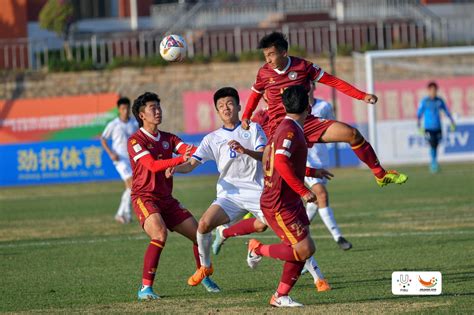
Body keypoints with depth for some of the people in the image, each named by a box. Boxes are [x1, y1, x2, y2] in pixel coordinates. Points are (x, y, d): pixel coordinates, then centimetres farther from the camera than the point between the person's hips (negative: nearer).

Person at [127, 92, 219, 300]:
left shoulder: (168, 138, 13)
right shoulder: (136, 140, -9)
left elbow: (189, 150, -6)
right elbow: (153, 165, -23)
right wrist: (181, 159, -34)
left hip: (166, 199, 7)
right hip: (145, 197, -7)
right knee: (160, 235, -31)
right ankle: (145, 288, -28)